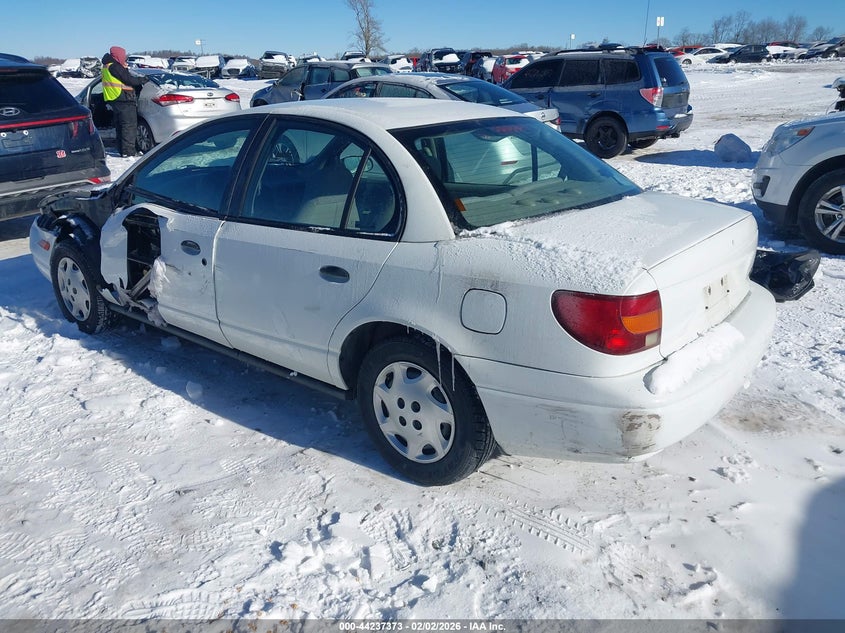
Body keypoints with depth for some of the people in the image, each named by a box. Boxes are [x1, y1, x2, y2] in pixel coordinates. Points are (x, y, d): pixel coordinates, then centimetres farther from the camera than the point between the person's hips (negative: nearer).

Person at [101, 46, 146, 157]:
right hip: (123, 99, -10)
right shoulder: (115, 67, -14)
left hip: (113, 100, 10)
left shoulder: (108, 66, 18)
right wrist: (142, 80, -3)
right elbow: (129, 80, -16)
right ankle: (128, 151, -12)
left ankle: (122, 150, 19)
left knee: (120, 125, 15)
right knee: (129, 125, -9)